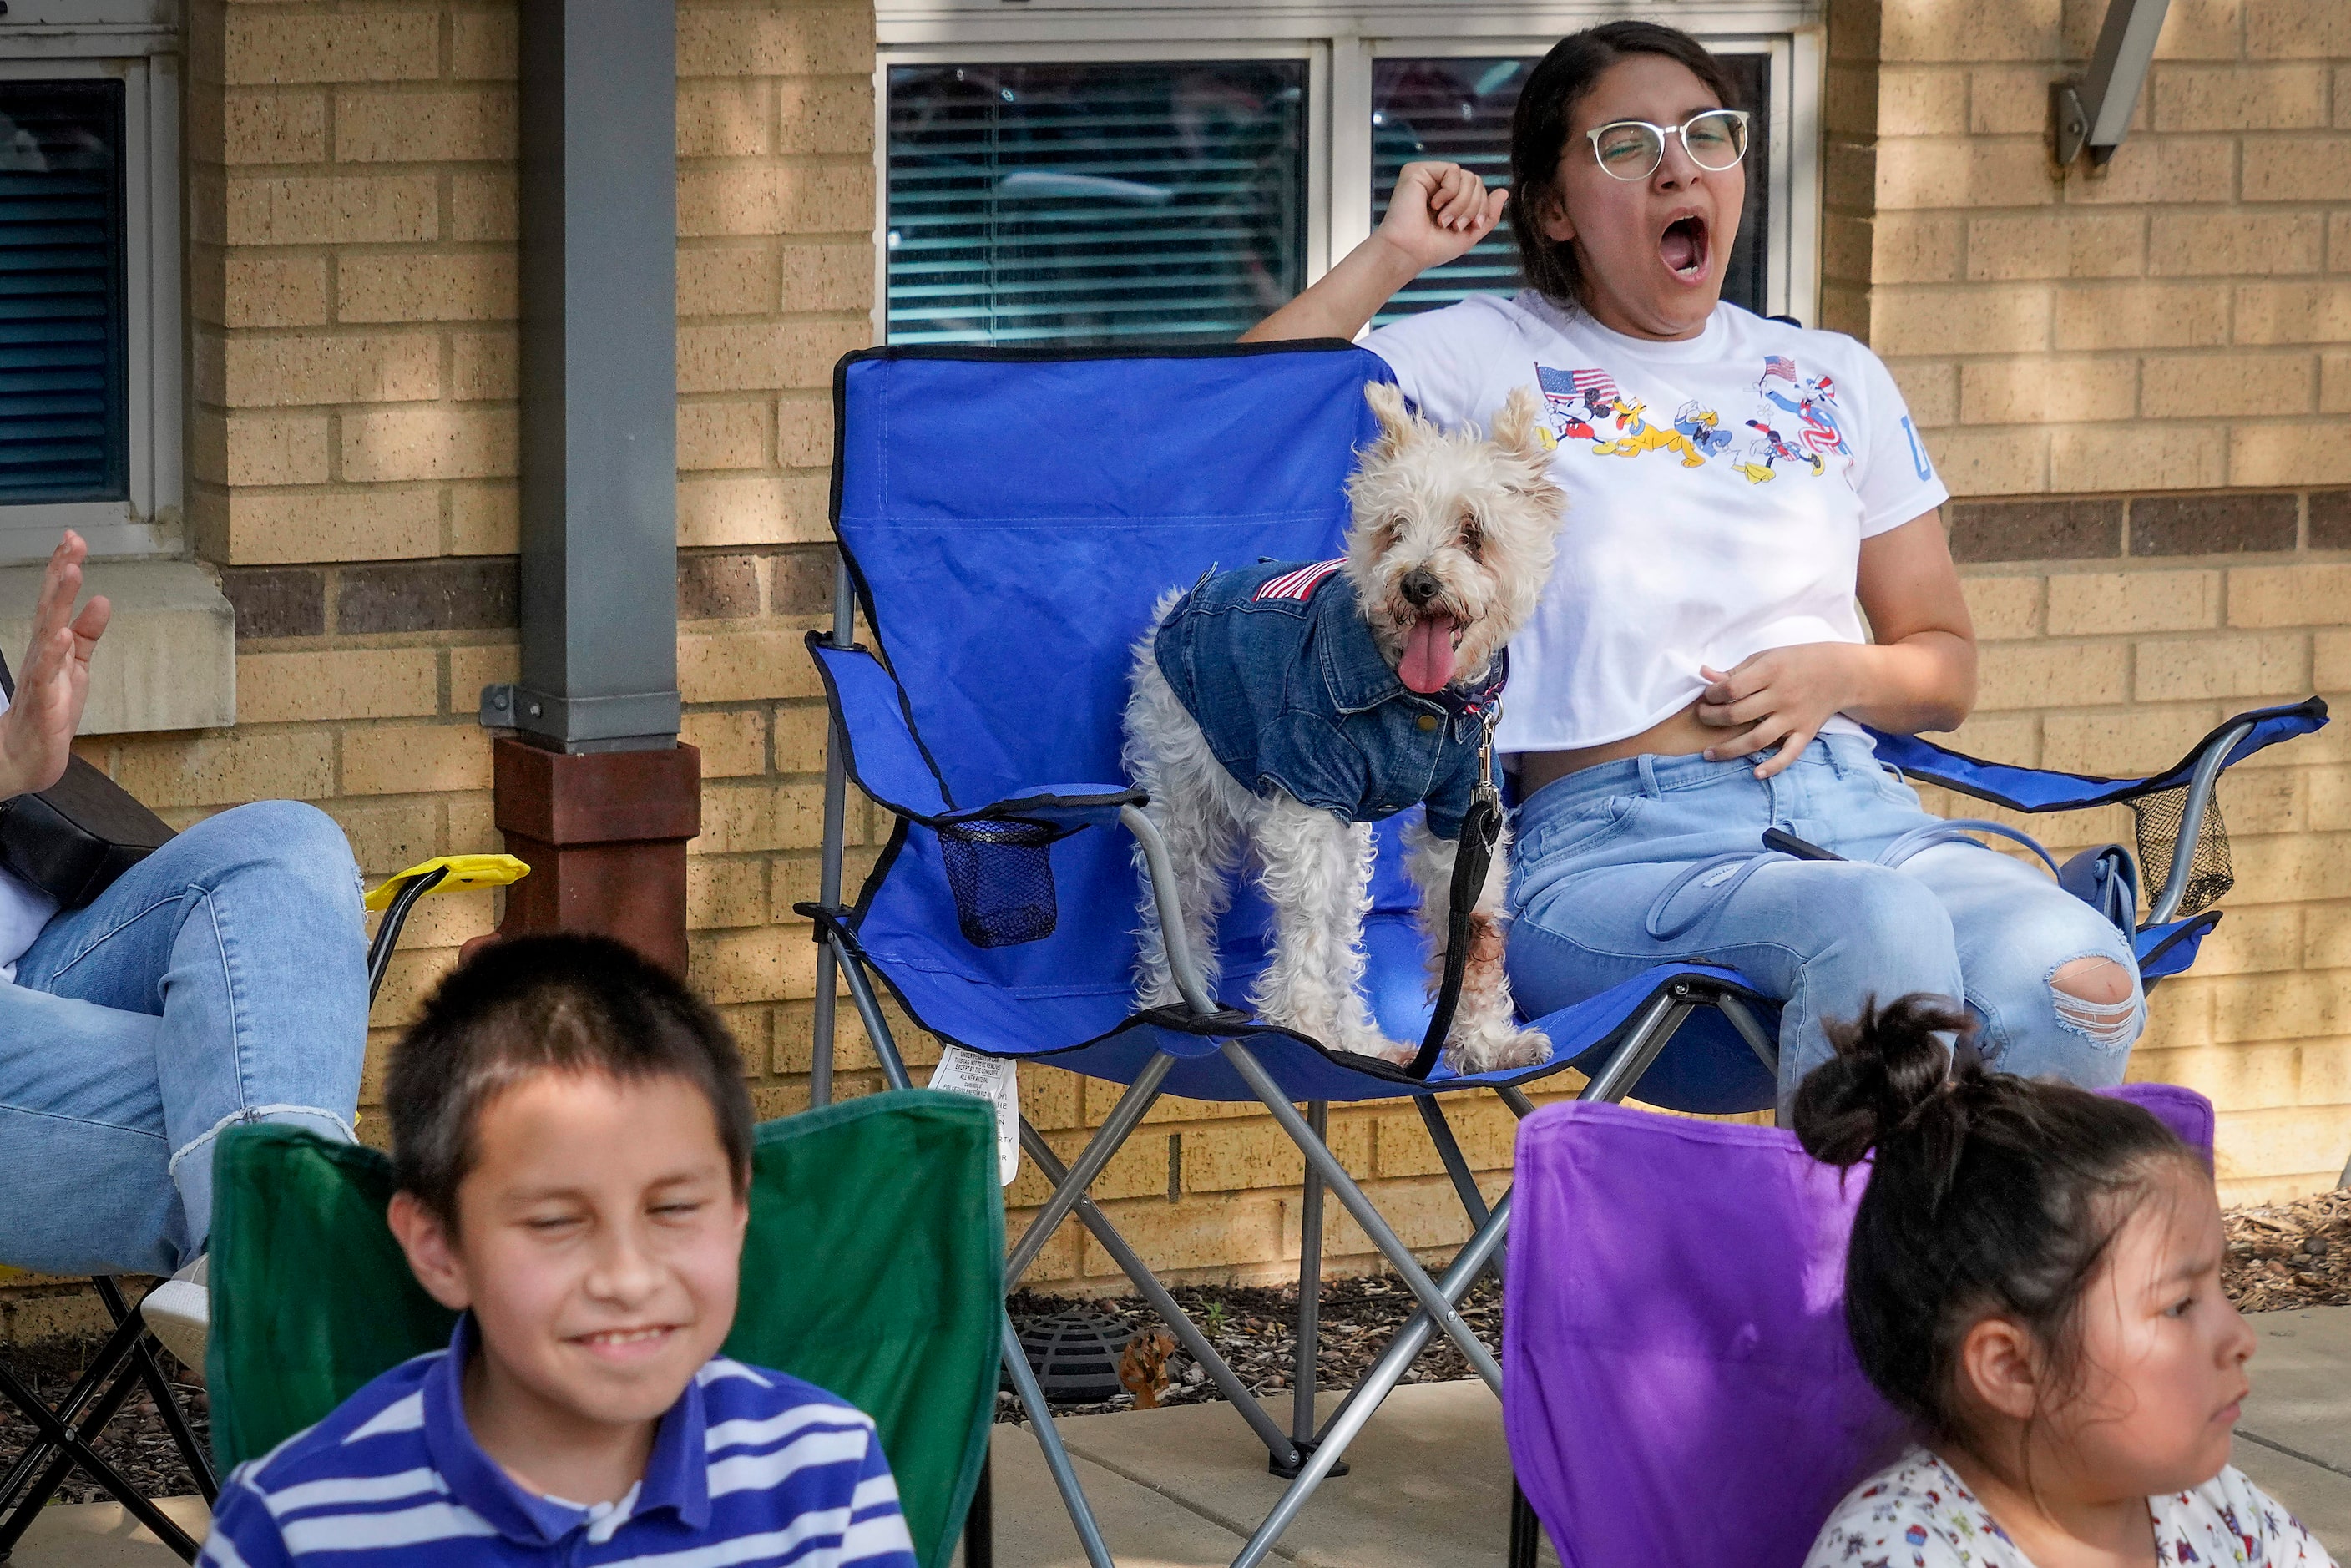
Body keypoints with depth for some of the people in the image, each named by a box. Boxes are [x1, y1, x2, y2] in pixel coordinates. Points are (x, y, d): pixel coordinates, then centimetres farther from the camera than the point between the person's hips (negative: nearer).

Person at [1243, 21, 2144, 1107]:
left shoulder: (1837, 381, 23)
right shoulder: (1494, 358, 11)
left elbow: (1946, 666, 27)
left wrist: (1842, 673, 4)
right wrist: (1393, 254, 1)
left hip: (1852, 803, 4)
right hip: (1615, 844, -4)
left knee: (2076, 977, -30)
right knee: (1881, 928, -38)